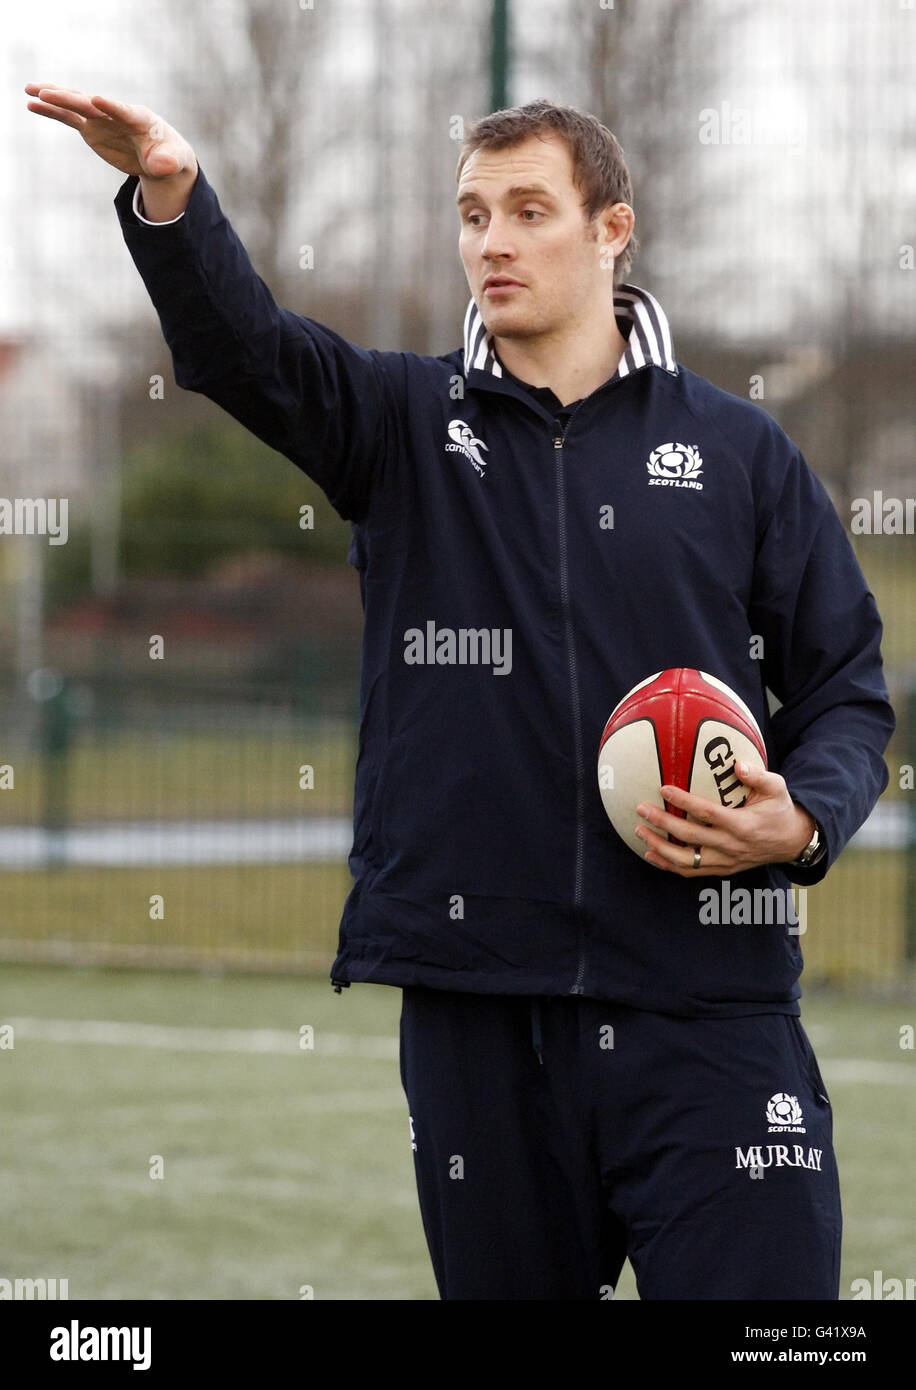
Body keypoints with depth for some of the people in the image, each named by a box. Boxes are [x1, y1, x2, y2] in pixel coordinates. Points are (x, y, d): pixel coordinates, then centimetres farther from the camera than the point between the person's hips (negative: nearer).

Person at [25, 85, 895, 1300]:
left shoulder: (740, 453, 8)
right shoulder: (407, 422, 10)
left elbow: (848, 690, 12)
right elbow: (239, 342, -9)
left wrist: (804, 822, -9)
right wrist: (170, 194, -29)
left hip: (707, 1016, -1)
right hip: (477, 1005, 1)